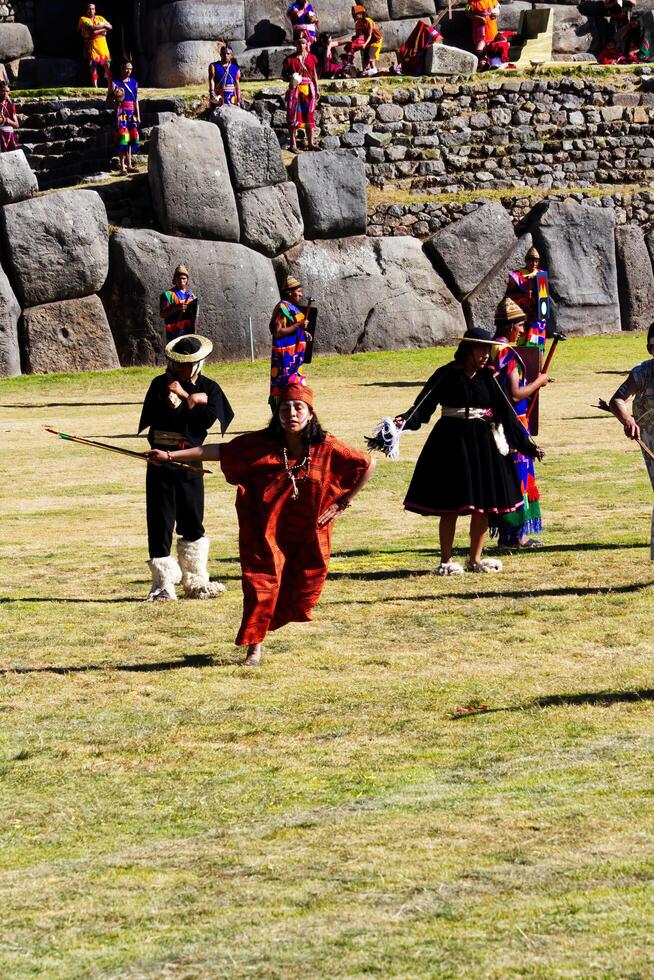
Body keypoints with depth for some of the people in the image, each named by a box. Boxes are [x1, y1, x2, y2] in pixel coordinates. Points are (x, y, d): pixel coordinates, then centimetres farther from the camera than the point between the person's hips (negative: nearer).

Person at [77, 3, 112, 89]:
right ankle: (95, 87, 2)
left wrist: (97, 30, -10)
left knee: (107, 65, -1)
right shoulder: (83, 19, 1)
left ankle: (110, 85, 5)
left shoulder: (99, 18, 14)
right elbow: (91, 28, -16)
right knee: (93, 66, -2)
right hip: (92, 45, -3)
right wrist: (103, 26, -7)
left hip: (102, 44, 3)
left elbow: (109, 27, 3)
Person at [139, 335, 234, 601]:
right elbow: (162, 416, -16)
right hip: (161, 462, -2)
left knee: (193, 524, 9)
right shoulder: (161, 385, 1)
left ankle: (195, 581, 19)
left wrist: (182, 397, -10)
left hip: (190, 463, 2)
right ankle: (162, 584, 3)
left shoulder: (208, 388, 5)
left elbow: (207, 419, -12)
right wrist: (192, 400, -13)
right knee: (160, 522, -3)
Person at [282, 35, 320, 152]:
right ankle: (293, 144, 1)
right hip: (295, 89, -3)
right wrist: (290, 79, -17)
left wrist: (316, 89, 11)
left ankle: (311, 143, 11)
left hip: (309, 90, 3)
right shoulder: (290, 59, -1)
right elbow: (283, 75, 3)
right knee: (294, 116, -3)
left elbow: (314, 75, 15)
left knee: (309, 116, 6)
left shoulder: (311, 58, 9)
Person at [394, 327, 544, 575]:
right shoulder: (447, 375, -5)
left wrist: (526, 445, 9)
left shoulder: (487, 378, 6)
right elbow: (424, 404, -8)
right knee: (451, 505, -2)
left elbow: (505, 412, 9)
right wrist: (405, 420, -27)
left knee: (483, 505, 6)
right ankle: (446, 561, 7)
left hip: (484, 443, 4)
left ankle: (475, 559, 18)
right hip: (453, 443, -4)